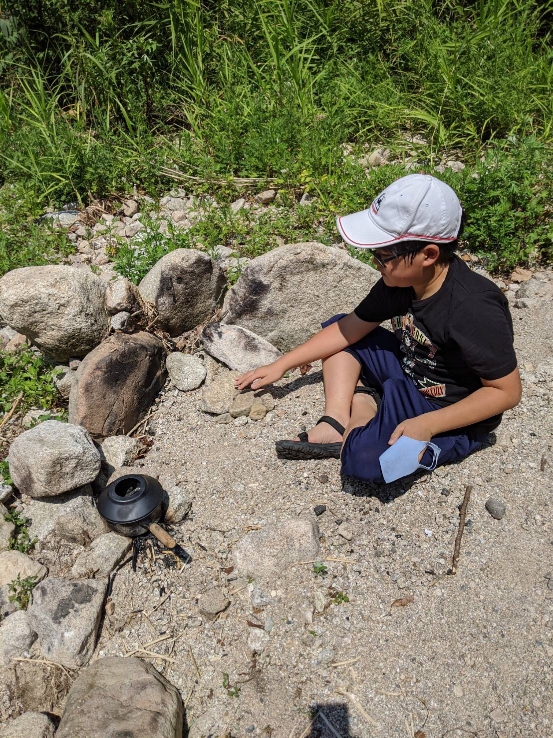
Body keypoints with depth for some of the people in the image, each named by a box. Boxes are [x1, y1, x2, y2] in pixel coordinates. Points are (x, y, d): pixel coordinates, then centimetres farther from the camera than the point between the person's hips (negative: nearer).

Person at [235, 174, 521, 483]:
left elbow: (507, 390, -23)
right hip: (411, 376, 8)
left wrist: (426, 424, -30)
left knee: (367, 459, -33)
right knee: (337, 326, 2)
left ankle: (365, 409, -2)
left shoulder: (473, 309, -31)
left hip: (456, 416, -7)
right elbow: (350, 327, -1)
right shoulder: (399, 281, -10)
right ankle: (337, 425, -10)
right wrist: (281, 365, -1)